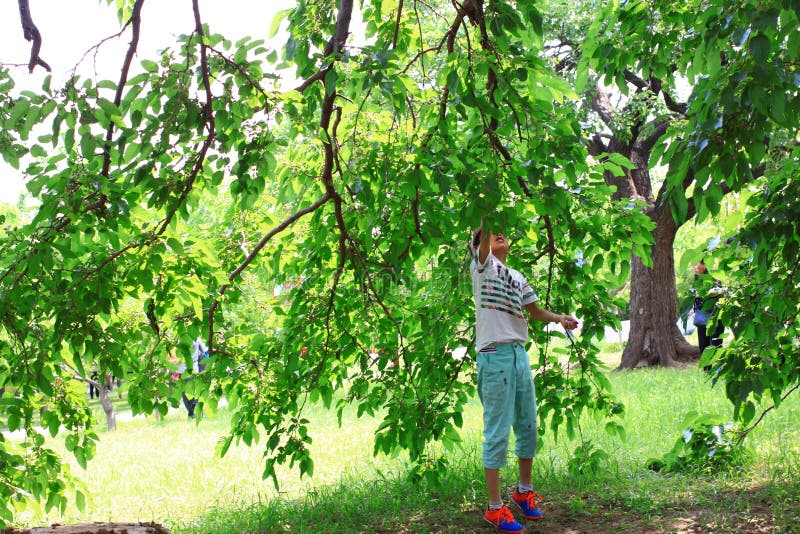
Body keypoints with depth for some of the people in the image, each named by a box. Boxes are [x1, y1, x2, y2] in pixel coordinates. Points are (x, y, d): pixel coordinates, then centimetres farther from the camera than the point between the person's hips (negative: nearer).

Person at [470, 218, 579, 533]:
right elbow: (484, 235, -16)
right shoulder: (483, 265, 1)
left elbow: (535, 311, 20)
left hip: (519, 353, 7)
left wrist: (559, 318, 2)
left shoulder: (517, 277, 20)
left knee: (528, 427, 13)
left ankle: (524, 491, 31)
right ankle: (495, 508, -2)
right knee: (497, 432, -7)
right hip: (494, 355, -7)